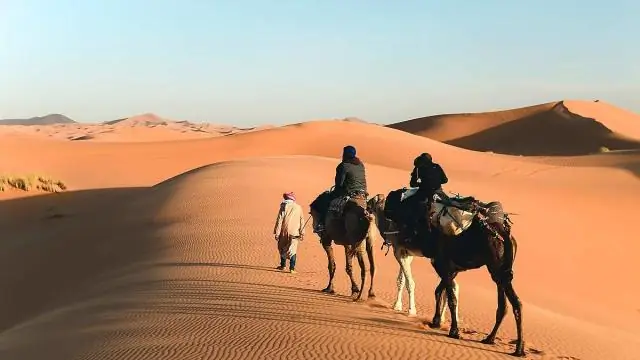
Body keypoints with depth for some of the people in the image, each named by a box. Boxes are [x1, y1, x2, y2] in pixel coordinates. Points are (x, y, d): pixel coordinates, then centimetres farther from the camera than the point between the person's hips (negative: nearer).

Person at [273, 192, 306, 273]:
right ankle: (292, 268, -3)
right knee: (293, 250, 3)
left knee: (283, 249, 15)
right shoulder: (298, 207, 4)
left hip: (284, 232, -1)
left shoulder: (284, 207, -4)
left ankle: (283, 265, 26)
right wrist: (302, 233, 13)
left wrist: (277, 233, -2)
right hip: (294, 233, 1)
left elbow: (279, 220, -5)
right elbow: (302, 221, 7)